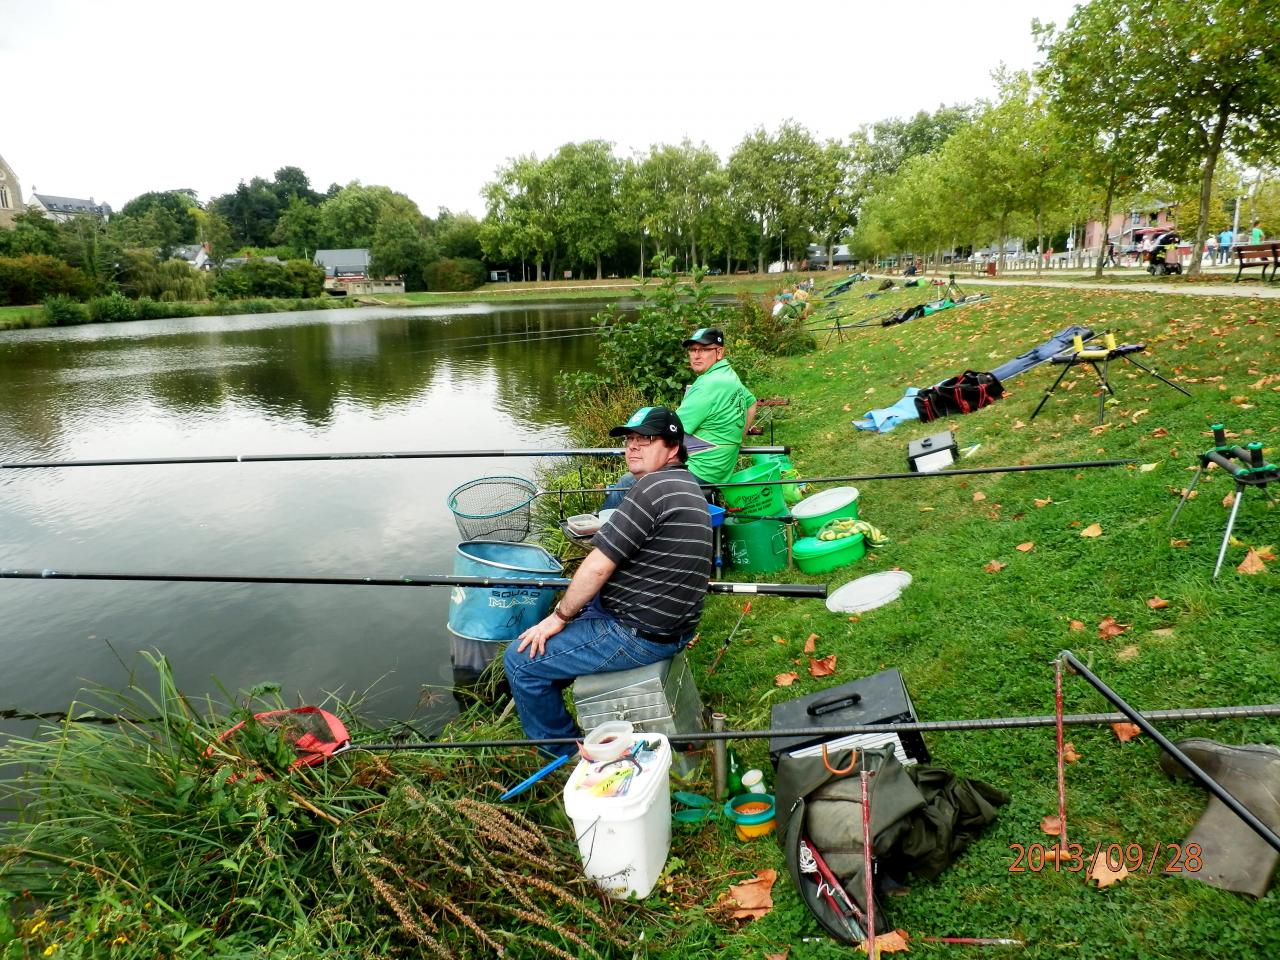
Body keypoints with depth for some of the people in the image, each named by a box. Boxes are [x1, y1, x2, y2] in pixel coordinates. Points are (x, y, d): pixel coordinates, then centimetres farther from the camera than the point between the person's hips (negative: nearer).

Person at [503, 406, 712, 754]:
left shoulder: (654, 488, -22)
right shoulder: (688, 487, 11)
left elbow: (598, 567, -22)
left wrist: (559, 617, -7)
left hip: (639, 636, -11)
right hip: (673, 629, 11)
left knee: (519, 660, -3)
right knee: (572, 606, 30)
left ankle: (566, 755, 14)